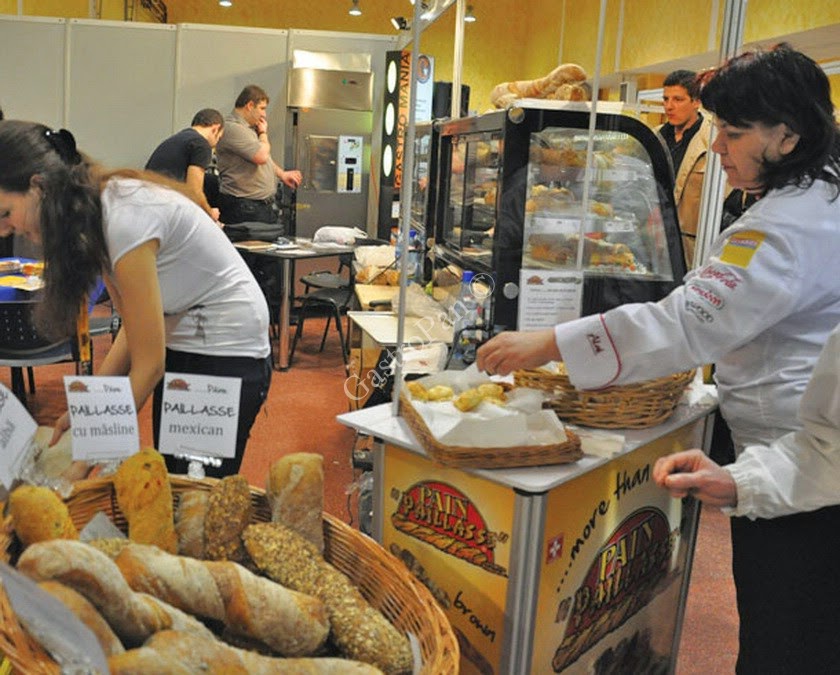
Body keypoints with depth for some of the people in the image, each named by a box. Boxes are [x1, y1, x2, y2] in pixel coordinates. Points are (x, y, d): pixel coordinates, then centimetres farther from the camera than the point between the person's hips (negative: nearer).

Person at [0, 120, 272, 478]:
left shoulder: (124, 218, -25)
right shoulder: (92, 214, 0)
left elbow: (148, 363, -21)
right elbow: (134, 331, 5)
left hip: (228, 355, -8)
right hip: (179, 347, 8)